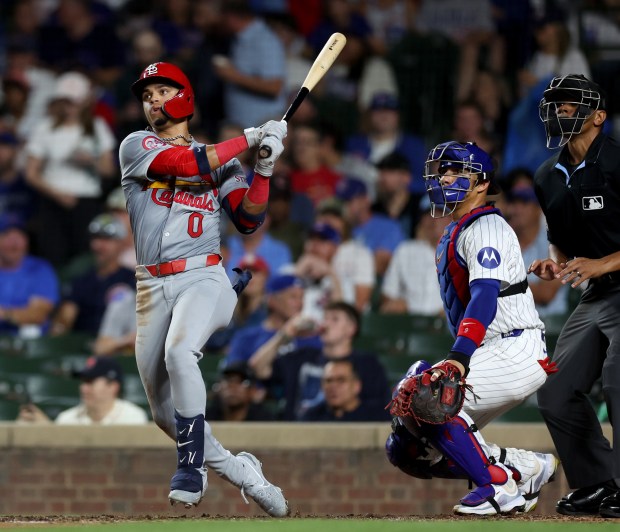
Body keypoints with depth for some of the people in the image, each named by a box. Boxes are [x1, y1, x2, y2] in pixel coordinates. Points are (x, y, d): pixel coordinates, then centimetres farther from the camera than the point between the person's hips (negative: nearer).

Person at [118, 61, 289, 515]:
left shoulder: (222, 160, 13)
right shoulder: (137, 146, 8)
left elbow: (249, 220, 4)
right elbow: (186, 162, -10)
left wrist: (264, 169, -9)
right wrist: (250, 138, -8)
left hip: (203, 277, -2)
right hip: (153, 287, 3)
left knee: (179, 352, -34)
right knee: (166, 413, 4)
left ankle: (192, 467, -26)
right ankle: (241, 471, 22)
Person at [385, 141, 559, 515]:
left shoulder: (485, 228, -9)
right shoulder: (452, 236, 21)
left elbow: (485, 294, -26)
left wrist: (459, 358, -39)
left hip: (517, 351, -10)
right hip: (490, 356, 10)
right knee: (408, 448, 4)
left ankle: (499, 486, -19)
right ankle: (524, 468, 8)